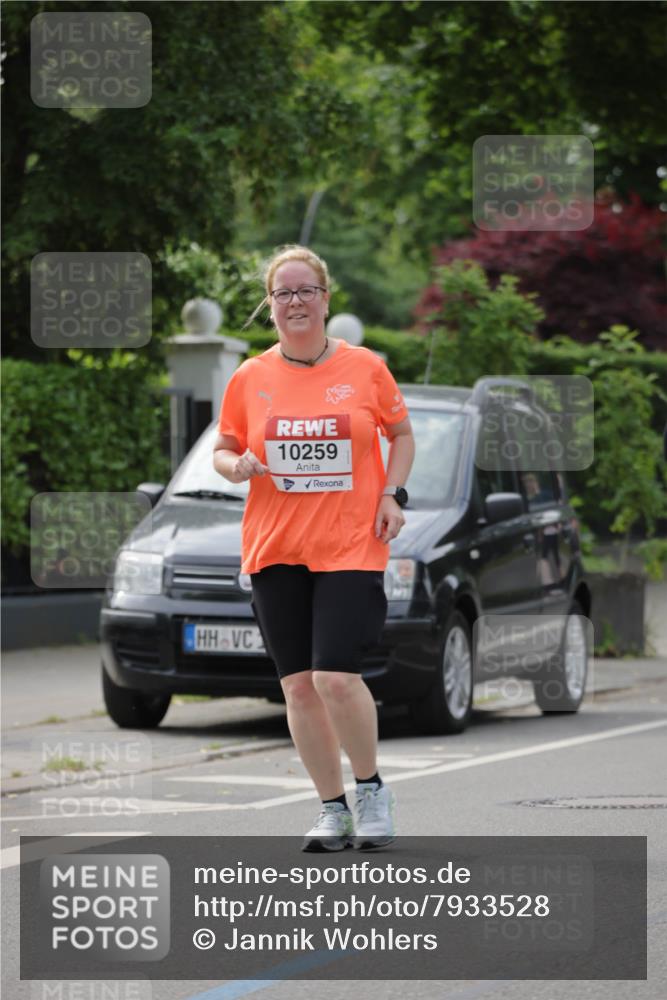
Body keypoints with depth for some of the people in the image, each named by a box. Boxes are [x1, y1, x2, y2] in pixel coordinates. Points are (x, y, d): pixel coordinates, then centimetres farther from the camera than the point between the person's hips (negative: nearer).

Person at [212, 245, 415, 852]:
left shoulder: (365, 368, 1)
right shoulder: (250, 378, 4)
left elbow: (401, 435, 13)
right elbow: (223, 449, 14)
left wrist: (393, 494, -2)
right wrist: (235, 465, -9)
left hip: (350, 546, -3)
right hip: (274, 549, 3)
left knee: (336, 676, -16)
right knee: (298, 685, 3)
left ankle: (372, 790, 7)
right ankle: (334, 810, 16)